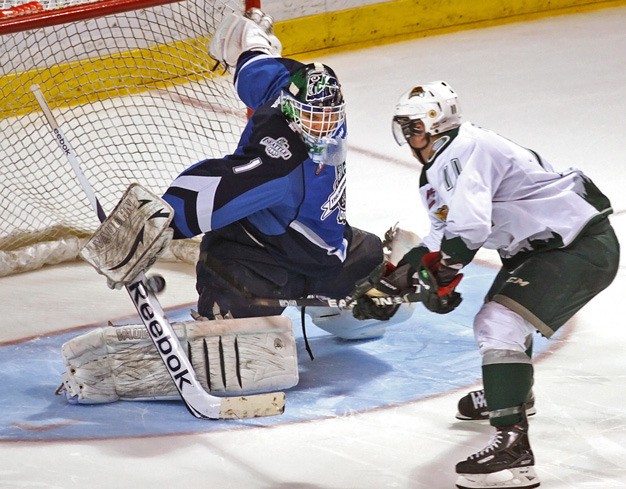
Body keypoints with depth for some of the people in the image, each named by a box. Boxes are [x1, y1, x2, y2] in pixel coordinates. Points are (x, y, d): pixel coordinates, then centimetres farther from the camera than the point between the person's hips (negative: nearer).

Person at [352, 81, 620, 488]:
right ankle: (512, 391, 59)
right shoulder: (441, 166, 14)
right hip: (542, 246, 12)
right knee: (503, 311, 32)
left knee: (499, 324, -23)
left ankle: (514, 448, -28)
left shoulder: (464, 151, -19)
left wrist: (438, 278, -20)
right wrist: (390, 281, 13)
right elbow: (442, 238, 19)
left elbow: (467, 229, -32)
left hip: (585, 247, -12)